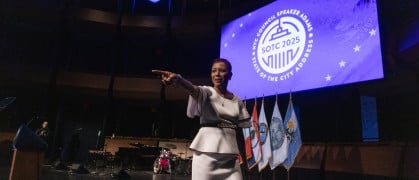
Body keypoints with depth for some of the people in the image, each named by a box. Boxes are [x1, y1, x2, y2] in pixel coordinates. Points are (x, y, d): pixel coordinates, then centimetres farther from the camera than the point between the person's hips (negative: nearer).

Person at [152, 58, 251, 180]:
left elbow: (244, 125, 13)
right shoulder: (207, 92, -5)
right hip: (207, 150, -4)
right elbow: (192, 89, -27)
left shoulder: (237, 101, 10)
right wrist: (177, 78, -48)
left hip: (230, 152, 4)